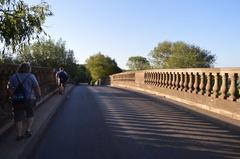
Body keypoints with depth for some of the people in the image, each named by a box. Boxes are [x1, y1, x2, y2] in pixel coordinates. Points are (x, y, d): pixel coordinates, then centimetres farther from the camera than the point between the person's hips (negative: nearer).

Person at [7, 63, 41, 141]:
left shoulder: (13, 77, 2)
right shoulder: (31, 76, -6)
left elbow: (9, 88, 0)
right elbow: (37, 87, -10)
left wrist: (13, 96, 11)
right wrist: (38, 96, 2)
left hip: (17, 101, 2)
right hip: (29, 100, -2)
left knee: (18, 118, 10)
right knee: (30, 115, 21)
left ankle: (19, 135, 15)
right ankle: (28, 131, 16)